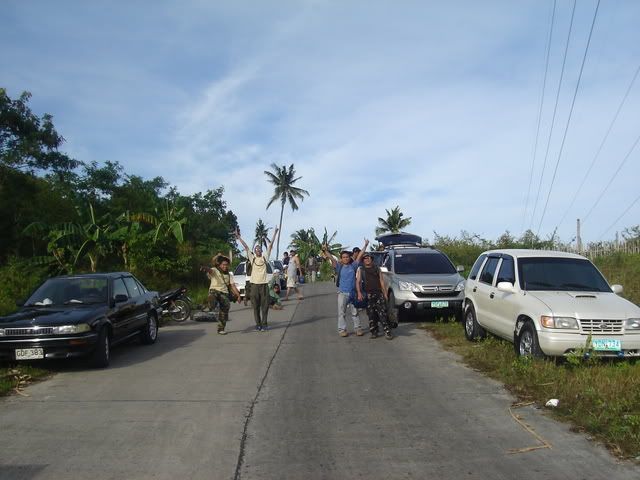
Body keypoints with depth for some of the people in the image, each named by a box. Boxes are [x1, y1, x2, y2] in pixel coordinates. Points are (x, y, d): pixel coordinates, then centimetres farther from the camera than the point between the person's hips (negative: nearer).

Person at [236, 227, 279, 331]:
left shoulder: (265, 258, 7)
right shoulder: (252, 258, 7)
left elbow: (270, 245, 5)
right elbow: (246, 247, 4)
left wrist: (274, 234, 2)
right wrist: (239, 237, 2)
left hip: (264, 284, 0)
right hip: (254, 284, 0)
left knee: (265, 305, 1)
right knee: (256, 306, 4)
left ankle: (264, 324, 7)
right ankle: (258, 324, 10)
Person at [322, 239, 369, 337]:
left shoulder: (353, 266, 5)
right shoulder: (339, 267, 1)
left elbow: (359, 256, 6)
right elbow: (332, 258, -9)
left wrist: (365, 245, 4)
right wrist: (326, 250, -22)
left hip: (352, 293, 2)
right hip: (342, 293, -2)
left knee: (355, 312, 10)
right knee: (342, 312, 0)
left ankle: (358, 328, 18)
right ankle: (342, 329, 5)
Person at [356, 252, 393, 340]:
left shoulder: (377, 268, 15)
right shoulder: (360, 270, 9)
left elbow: (381, 281, 15)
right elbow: (357, 282, -2)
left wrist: (385, 293, 7)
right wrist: (359, 293, -17)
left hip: (379, 294, 1)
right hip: (368, 295, -1)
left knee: (383, 313, -8)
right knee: (371, 314, 1)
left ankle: (387, 331, -8)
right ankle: (374, 332, 10)